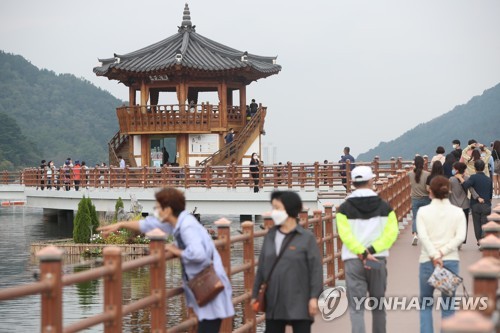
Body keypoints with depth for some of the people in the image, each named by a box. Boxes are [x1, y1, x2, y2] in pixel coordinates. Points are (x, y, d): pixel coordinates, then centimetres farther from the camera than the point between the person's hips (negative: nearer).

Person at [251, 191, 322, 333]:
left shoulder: (306, 237, -8)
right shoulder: (270, 236, 7)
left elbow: (316, 268, -9)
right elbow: (262, 267, 11)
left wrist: (314, 297, -14)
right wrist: (255, 294, 10)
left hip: (299, 303, -5)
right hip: (274, 303, 5)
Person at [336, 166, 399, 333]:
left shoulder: (344, 208, -2)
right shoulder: (384, 207, 3)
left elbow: (345, 234, -14)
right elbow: (392, 232, -8)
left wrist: (363, 253, -16)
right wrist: (371, 250, -13)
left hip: (353, 261, -2)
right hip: (378, 260, 2)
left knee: (356, 307, -3)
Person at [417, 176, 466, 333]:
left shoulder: (423, 211, -1)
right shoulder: (457, 212, 3)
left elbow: (423, 236, -12)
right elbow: (460, 237, -8)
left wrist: (434, 256, -14)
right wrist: (442, 253, -10)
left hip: (427, 261, -1)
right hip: (451, 261, 1)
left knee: (425, 305, 13)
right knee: (448, 307, 9)